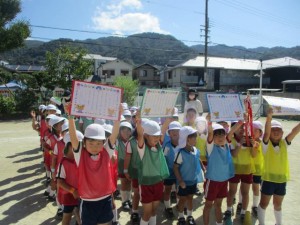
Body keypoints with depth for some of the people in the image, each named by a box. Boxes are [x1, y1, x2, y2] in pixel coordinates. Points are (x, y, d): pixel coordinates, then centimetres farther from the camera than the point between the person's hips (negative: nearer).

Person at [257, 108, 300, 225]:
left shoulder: (284, 143, 0)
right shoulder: (266, 143, -10)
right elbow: (266, 133, -29)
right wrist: (269, 117, -45)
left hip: (282, 179, 3)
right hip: (268, 178, -3)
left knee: (277, 205, 21)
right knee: (264, 204, 11)